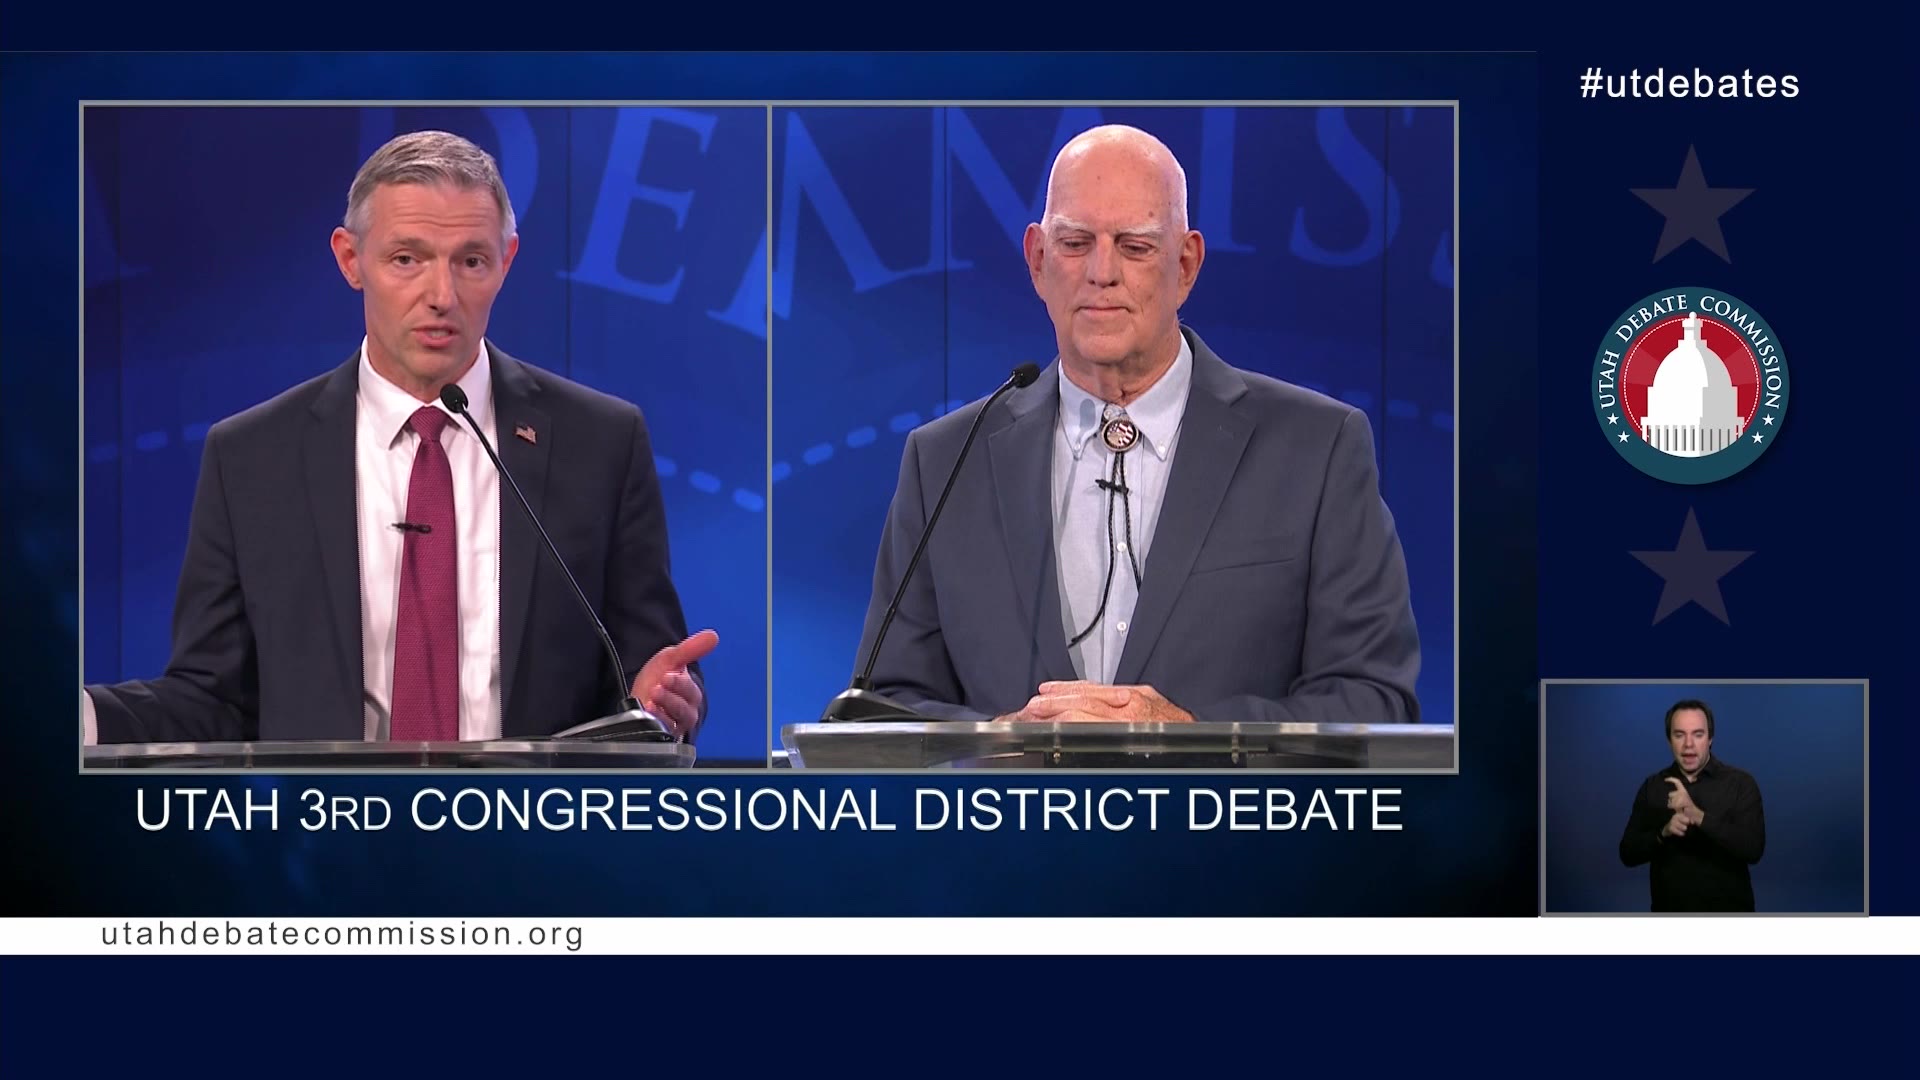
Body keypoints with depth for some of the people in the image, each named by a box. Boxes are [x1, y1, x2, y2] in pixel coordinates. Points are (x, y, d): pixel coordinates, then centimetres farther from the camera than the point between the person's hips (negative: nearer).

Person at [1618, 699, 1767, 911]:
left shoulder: (1740, 783, -8)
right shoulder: (1652, 787, 2)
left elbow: (1753, 849, -19)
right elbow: (1628, 853, -1)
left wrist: (1698, 816, -29)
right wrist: (1663, 833, -20)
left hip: (1728, 912, -2)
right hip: (1670, 911, 2)